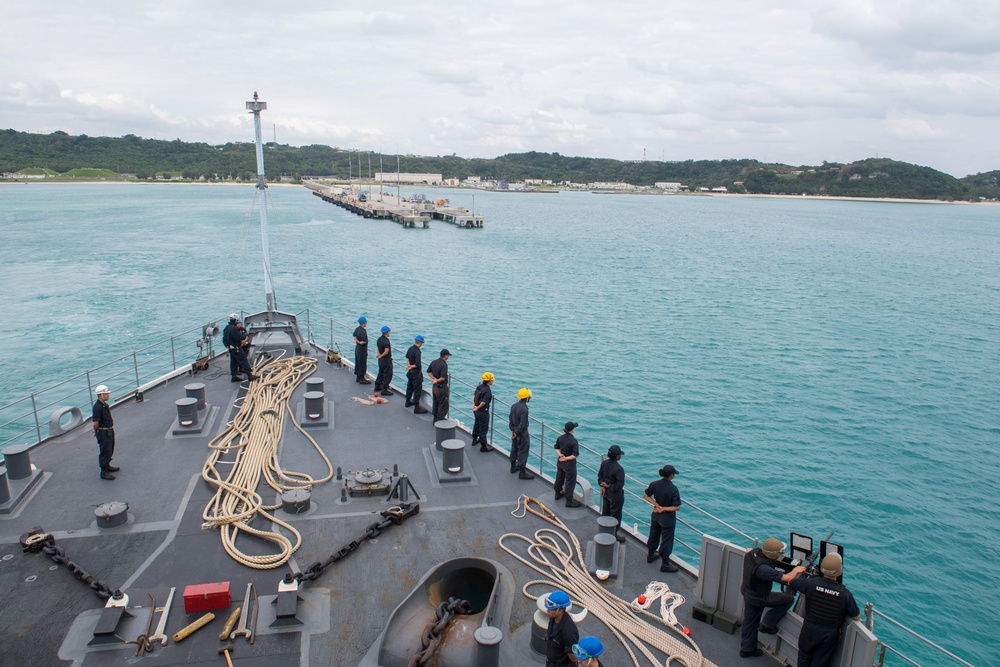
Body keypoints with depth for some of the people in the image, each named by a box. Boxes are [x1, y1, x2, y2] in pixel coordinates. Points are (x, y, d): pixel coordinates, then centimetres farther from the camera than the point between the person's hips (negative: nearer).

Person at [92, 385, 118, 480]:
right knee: (105, 452, 1)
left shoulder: (105, 404, 6)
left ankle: (107, 466, 41)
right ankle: (104, 472, 12)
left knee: (110, 450, 23)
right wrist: (96, 432, -8)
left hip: (110, 431, 9)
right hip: (103, 433, -9)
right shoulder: (98, 407, -25)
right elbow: (96, 423, -23)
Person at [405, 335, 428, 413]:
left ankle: (408, 401, 42)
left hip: (410, 372, 9)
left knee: (410, 386, 24)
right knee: (417, 389, -3)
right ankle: (417, 408, -1)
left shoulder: (410, 348, 0)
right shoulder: (417, 351, -27)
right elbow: (417, 364, -32)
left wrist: (409, 364, 8)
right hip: (416, 372, -9)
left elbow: (407, 357, 19)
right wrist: (412, 366, -15)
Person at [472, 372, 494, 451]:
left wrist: (474, 405, 9)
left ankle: (474, 439, 46)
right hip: (483, 412, -9)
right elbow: (484, 402, -30)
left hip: (477, 411, 9)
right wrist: (477, 408, -18)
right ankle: (483, 446, 10)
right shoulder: (487, 390, -25)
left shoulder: (479, 386, 1)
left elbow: (475, 396, 10)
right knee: (483, 429, 2)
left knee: (477, 425, 27)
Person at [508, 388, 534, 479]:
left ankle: (513, 467, 38)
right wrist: (516, 433, -13)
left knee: (514, 449, 22)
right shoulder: (524, 409, -27)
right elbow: (522, 424, -26)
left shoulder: (514, 406, 0)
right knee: (523, 452, 0)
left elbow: (510, 419, 6)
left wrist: (513, 430, 8)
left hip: (515, 432, 9)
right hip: (522, 434, -9)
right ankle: (522, 472, 7)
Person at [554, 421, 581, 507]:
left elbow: (557, 448, 6)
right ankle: (569, 501, 14)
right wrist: (566, 458, -16)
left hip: (560, 462, 7)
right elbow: (575, 455, -25)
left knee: (559, 478, 25)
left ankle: (558, 494, 45)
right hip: (569, 464, -7)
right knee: (570, 481, 6)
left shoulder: (560, 437, -6)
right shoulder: (573, 441, -25)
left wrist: (561, 455, -5)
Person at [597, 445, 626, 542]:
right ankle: (613, 534, 26)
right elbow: (619, 485, -27)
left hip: (605, 492, 7)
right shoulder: (619, 469, -30)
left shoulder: (604, 463, -9)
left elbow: (600, 476, 2)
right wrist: (608, 486, -15)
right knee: (615, 515, 12)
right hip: (615, 495, -7)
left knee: (605, 512, 24)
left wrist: (603, 486, -4)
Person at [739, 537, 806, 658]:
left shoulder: (753, 553, -12)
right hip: (758, 597, -8)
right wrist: (796, 570, -12)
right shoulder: (763, 568, -39)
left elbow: (748, 550, 15)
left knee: (749, 621, 22)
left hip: (747, 591, 8)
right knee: (789, 599, 4)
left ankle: (747, 649, 38)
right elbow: (787, 578, -32)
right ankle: (767, 624, 13)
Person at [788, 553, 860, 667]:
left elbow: (790, 582, -3)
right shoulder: (845, 593, -22)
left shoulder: (811, 583, -21)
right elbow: (857, 617, -10)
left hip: (810, 630, 0)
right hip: (830, 635, 0)